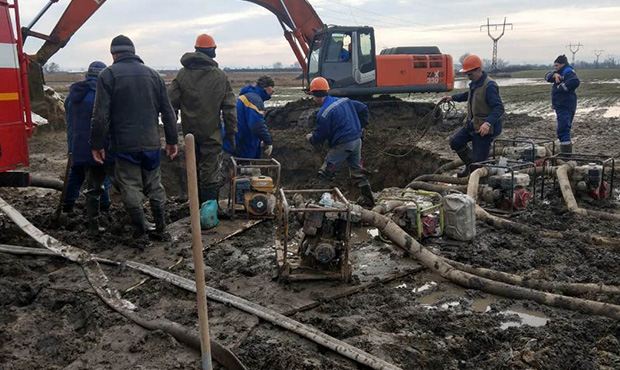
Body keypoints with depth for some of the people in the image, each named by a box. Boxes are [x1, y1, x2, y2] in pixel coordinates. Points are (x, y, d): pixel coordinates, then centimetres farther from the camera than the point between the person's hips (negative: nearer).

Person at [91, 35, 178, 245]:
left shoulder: (108, 75, -4)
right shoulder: (152, 74, 9)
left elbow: (101, 115, -9)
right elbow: (167, 111, 10)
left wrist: (97, 145, -3)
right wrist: (172, 140, 15)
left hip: (124, 144, -4)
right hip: (151, 143, 4)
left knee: (131, 189, 4)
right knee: (155, 186, 14)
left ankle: (141, 235, 7)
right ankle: (161, 230, 20)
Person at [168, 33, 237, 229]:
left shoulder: (182, 75, 3)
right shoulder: (220, 76, -2)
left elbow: (171, 104, 3)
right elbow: (229, 107, -1)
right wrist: (231, 132, 6)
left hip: (190, 131, 3)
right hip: (211, 132, -3)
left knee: (193, 170, 15)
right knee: (211, 172, -1)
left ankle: (197, 208, 25)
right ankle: (208, 205, -12)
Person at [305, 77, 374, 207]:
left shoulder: (324, 113, -15)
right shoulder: (344, 101, 8)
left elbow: (319, 137, -11)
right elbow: (363, 108, 17)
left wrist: (310, 137, 11)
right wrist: (360, 126, 22)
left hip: (342, 145, -8)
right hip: (357, 140, 8)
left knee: (325, 173, -2)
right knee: (357, 170, 19)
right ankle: (368, 199, 25)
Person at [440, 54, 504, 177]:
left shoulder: (489, 86, -23)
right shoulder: (474, 82, 6)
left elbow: (499, 108, -28)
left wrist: (488, 123, -43)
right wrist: (453, 98, 22)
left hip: (484, 128, -9)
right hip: (472, 124, 9)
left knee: (479, 160, -4)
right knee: (455, 142, 15)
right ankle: (470, 165, 29)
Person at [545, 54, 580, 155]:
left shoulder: (568, 72, -10)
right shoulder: (560, 72, 20)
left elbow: (575, 82, -28)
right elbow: (548, 77, 9)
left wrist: (561, 87, -18)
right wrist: (554, 74, -12)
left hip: (566, 106, -11)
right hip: (560, 105, 11)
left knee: (563, 129, -17)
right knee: (564, 129, 18)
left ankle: (566, 153, -20)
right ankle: (566, 152, 28)